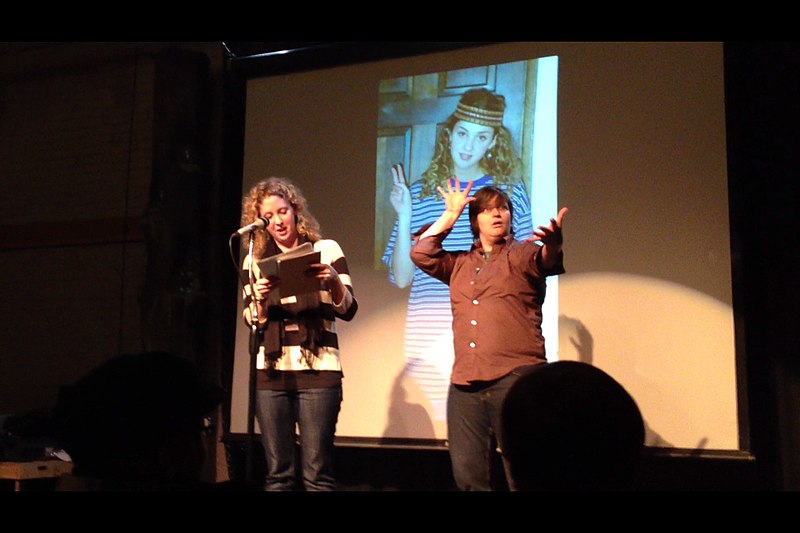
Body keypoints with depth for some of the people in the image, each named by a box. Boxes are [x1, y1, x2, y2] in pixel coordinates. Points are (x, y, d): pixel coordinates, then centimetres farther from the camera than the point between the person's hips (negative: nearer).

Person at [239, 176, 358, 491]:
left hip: (318, 369, -2)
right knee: (277, 471, 3)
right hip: (271, 371, 2)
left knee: (317, 472, -6)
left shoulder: (326, 249, 5)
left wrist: (334, 281, -19)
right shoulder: (255, 260, 11)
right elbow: (252, 321, 7)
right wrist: (260, 299, -14)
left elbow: (348, 310, 0)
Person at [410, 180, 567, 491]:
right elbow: (421, 254, 11)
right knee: (468, 476, 3)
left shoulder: (521, 253, 8)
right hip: (465, 384, 4)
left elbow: (544, 261, -14)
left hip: (515, 378, -4)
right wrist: (450, 215, 14)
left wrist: (552, 247, -38)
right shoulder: (459, 264, 22)